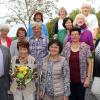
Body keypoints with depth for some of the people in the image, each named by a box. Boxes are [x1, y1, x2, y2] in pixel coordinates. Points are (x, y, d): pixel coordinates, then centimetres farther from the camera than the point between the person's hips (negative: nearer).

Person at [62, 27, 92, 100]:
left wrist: (88, 78, -8)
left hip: (81, 80, -1)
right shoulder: (66, 47, 2)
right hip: (69, 80, 2)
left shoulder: (85, 47, -3)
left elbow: (89, 64, -2)